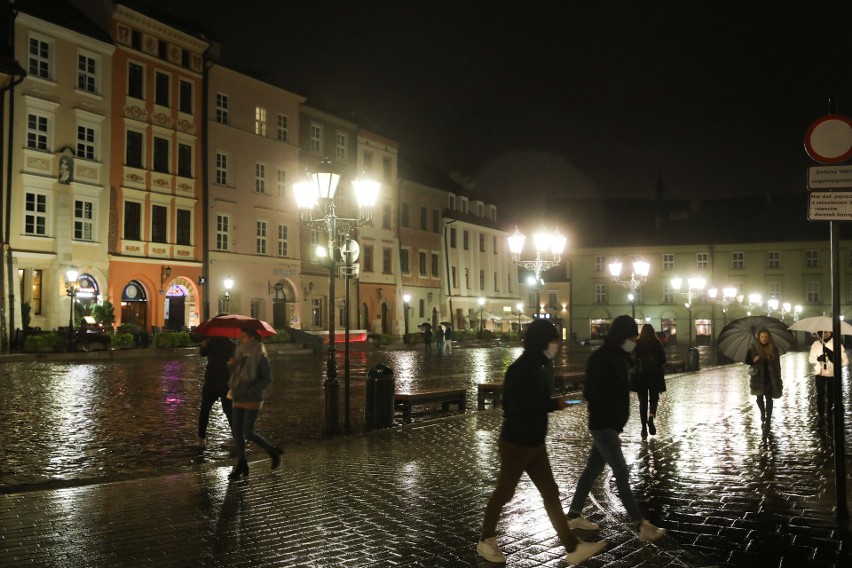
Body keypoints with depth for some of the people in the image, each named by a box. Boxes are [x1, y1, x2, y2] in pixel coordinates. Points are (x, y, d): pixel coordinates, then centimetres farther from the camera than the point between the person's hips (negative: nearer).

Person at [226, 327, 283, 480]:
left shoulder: (260, 355, -10)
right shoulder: (240, 352, 10)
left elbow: (268, 378, -11)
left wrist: (251, 390, -20)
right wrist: (232, 365, -2)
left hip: (252, 400, -7)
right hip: (239, 399, 7)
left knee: (248, 433, -8)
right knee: (237, 432, 4)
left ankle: (273, 451, 13)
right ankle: (241, 465, 13)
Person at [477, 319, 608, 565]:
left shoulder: (536, 367, 7)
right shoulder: (520, 370, -22)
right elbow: (517, 407, -29)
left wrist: (553, 403, -5)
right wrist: (554, 404, -21)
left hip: (535, 443, 9)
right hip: (516, 444, -9)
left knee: (551, 493, 9)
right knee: (504, 492, 7)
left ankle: (573, 548, 13)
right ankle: (485, 541, 26)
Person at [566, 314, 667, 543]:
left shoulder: (620, 356, 11)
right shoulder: (600, 358, -17)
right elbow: (590, 393, -19)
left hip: (612, 424, 9)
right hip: (602, 424, -9)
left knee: (593, 469, 15)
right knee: (621, 473, -10)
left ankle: (574, 515, 25)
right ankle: (641, 526, -9)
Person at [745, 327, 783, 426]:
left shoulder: (774, 348, 0)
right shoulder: (753, 348, -3)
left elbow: (777, 364, 4)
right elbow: (747, 361, 3)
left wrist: (778, 379, 3)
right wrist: (754, 360, -20)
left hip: (770, 378, 0)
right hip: (758, 378, 0)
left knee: (769, 398, 0)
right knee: (760, 397, 6)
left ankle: (768, 420, 7)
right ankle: (763, 413, 35)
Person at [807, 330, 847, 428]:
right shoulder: (816, 344, -1)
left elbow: (845, 360, -8)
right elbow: (810, 358, 5)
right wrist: (818, 358, -18)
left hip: (833, 375, -1)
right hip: (819, 374, 1)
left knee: (831, 396, 6)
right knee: (820, 396, 4)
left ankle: (830, 417, 19)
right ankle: (821, 417, 15)